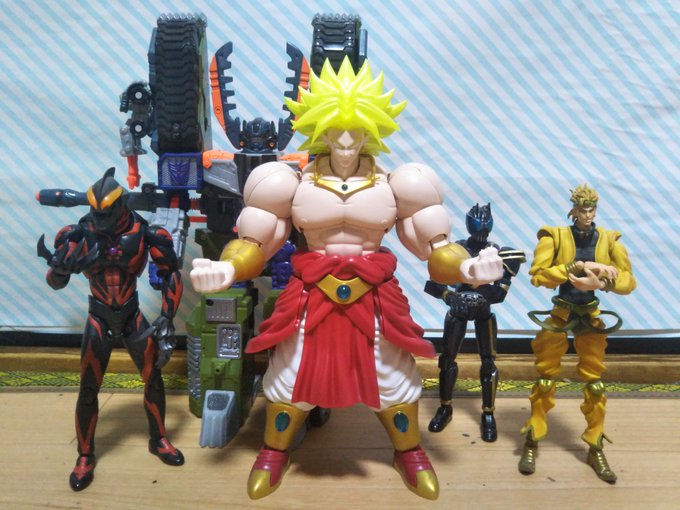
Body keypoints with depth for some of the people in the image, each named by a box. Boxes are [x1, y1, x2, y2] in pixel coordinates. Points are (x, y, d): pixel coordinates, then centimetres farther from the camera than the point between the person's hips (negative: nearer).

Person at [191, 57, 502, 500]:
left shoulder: (391, 186, -3)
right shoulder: (296, 185, -4)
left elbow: (435, 244, -1)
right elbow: (256, 243, -2)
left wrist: (465, 268, -20)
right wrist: (227, 269, -22)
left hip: (374, 297, 1)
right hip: (311, 296, 0)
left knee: (394, 376, 12)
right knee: (291, 374, 10)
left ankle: (411, 454, 40)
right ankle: (274, 453, 38)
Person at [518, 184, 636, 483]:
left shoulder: (608, 240, -2)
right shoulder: (555, 237, -8)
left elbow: (629, 281, -8)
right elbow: (537, 275, -18)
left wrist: (601, 282, -28)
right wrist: (579, 266, -24)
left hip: (591, 316, 3)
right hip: (560, 314, -2)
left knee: (595, 381, 7)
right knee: (546, 376, 4)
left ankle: (596, 449, 21)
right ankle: (532, 443, 17)